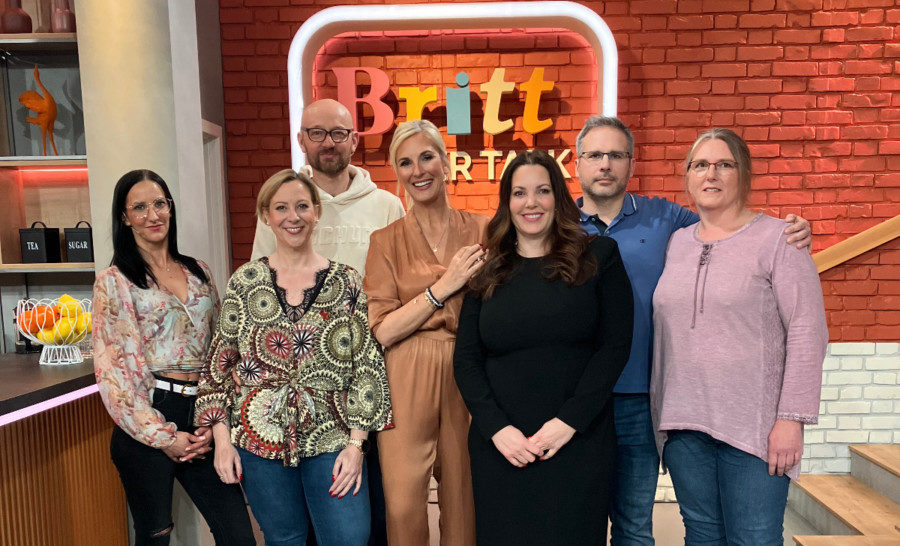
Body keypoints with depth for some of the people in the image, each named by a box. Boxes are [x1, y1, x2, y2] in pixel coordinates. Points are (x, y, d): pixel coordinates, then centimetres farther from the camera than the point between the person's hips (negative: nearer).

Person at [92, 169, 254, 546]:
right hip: (146, 423, -3)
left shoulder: (198, 272, 11)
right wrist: (163, 436, -9)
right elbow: (112, 368, -6)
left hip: (201, 419, 3)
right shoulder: (114, 281, -1)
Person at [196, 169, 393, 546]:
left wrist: (356, 443, -7)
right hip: (261, 440, 1)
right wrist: (221, 438, -2)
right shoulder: (245, 282, 1)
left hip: (331, 439, -1)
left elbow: (367, 366, -3)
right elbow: (219, 362, 4)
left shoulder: (347, 282, -2)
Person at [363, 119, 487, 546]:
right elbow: (380, 331, -5)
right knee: (403, 504, 0)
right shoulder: (386, 241, 3)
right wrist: (441, 288, -11)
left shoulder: (482, 231, 6)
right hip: (407, 384, -1)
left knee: (464, 498, 9)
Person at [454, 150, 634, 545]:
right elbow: (465, 359, 4)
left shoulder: (599, 257, 3)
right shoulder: (488, 274, 8)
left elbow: (615, 345, -4)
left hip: (578, 444, -1)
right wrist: (497, 428, -9)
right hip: (500, 448, 2)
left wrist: (569, 421, -12)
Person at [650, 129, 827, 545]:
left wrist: (792, 417, -14)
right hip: (683, 424, 4)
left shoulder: (777, 239, -3)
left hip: (754, 426, -4)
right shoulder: (676, 243, 10)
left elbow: (808, 332, -8)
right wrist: (660, 412, 11)